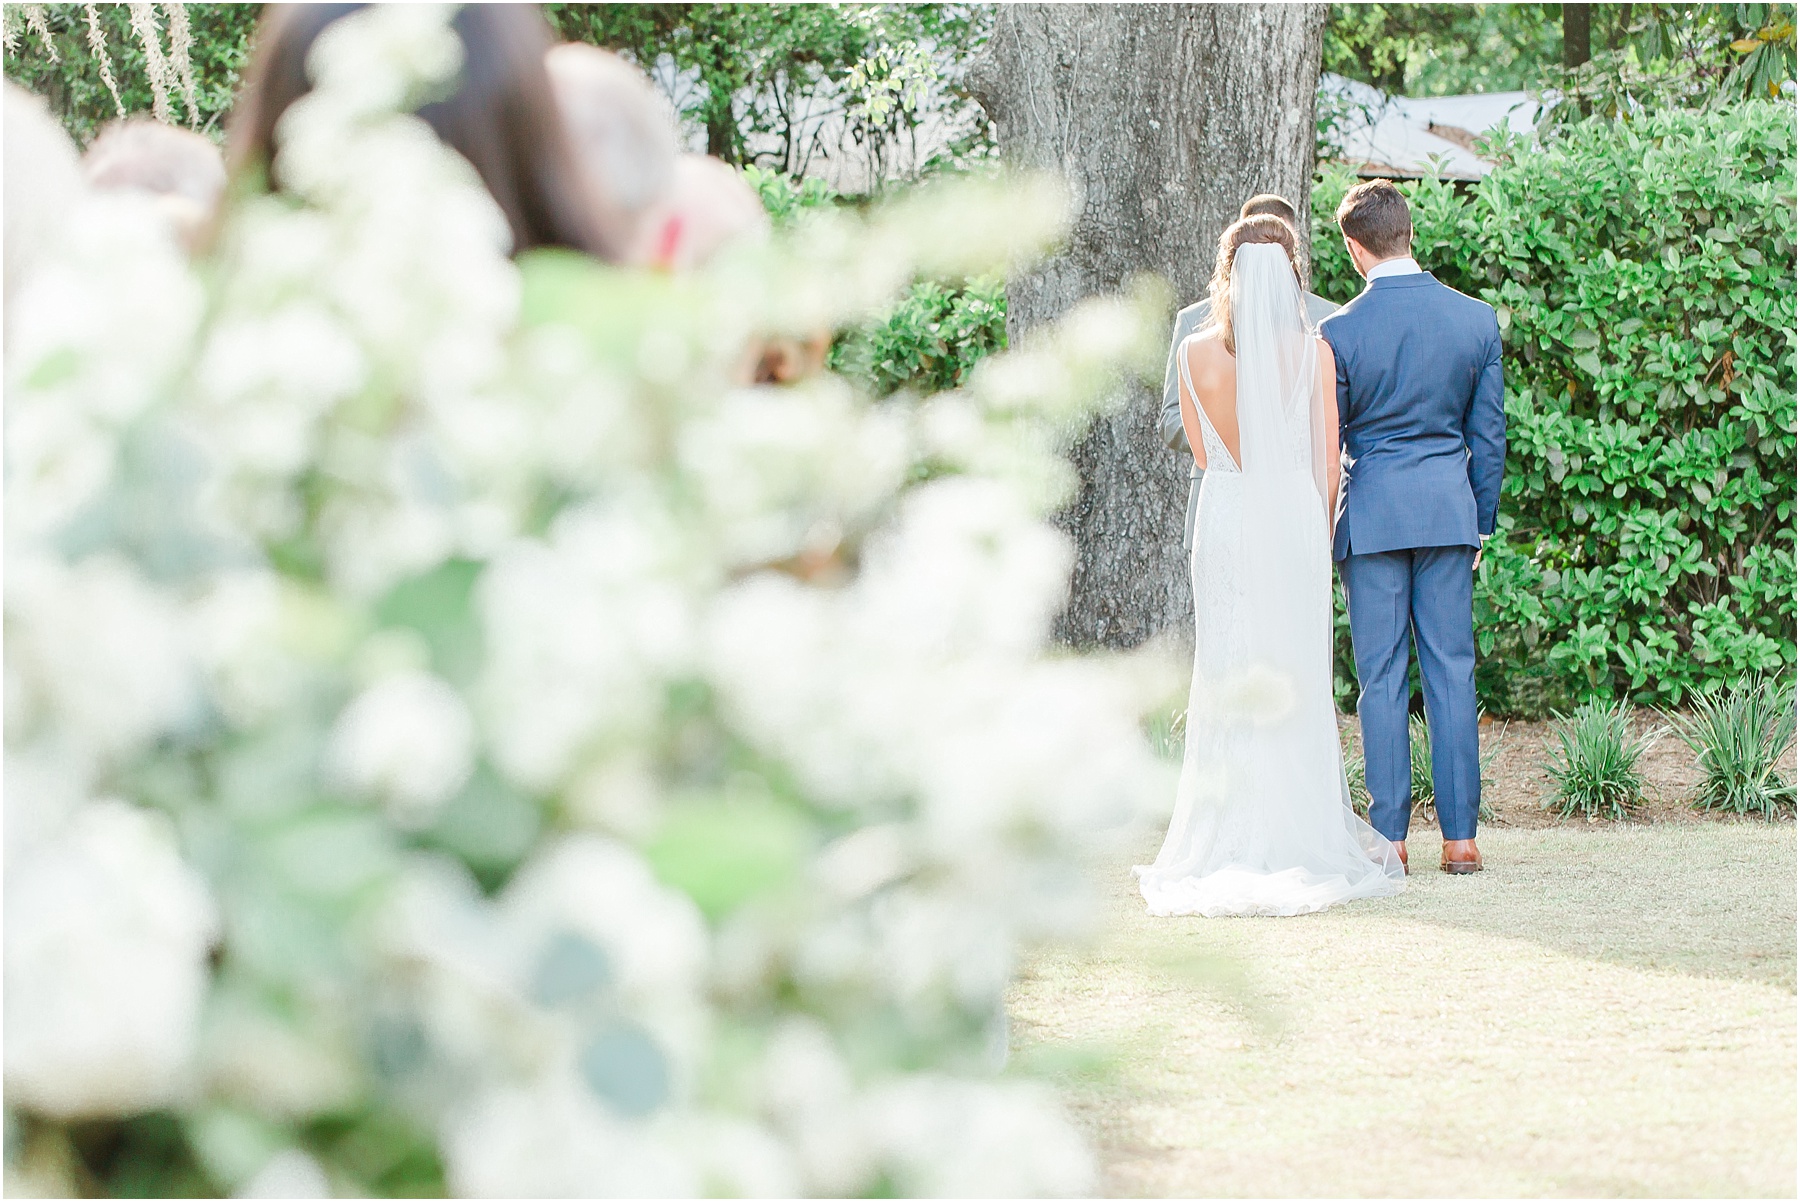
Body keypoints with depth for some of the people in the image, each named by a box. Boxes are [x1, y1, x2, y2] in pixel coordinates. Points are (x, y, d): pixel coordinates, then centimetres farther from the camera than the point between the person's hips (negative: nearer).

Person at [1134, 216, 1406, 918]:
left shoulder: (1195, 353, -4)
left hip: (1224, 518, 0)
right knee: (1298, 681, 5)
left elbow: (1200, 451, 8)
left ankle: (1228, 850, 3)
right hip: (1296, 517, 0)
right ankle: (1301, 838, 6)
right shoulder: (1313, 353, -4)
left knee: (1226, 681, 4)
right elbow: (1326, 460, 1)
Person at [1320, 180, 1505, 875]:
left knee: (1381, 677, 3)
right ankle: (1460, 836, 5)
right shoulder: (1476, 320, -1)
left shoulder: (1340, 332, -10)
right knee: (1452, 671, 5)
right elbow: (1489, 434, 5)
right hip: (1450, 507, 2)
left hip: (1371, 511, -2)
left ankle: (1389, 837, 4)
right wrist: (1481, 524, 16)